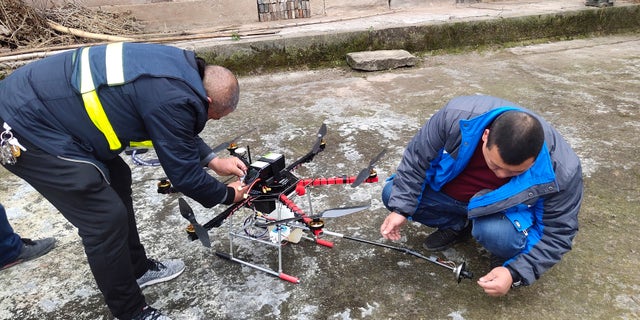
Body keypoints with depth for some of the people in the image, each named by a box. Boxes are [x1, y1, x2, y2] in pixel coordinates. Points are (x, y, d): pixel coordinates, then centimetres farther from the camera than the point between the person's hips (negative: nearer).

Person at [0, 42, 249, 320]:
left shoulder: (180, 67, 3)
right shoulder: (173, 99, -25)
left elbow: (179, 134, 19)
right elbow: (184, 174, -15)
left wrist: (212, 160, 16)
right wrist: (227, 195, 2)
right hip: (26, 128, -10)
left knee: (115, 179, 17)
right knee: (107, 218, -8)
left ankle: (136, 269, 33)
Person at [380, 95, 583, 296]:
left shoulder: (560, 171, -32)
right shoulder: (456, 117, -33)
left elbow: (558, 232, -18)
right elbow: (417, 157, -17)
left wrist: (516, 272, -28)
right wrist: (401, 209, -20)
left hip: (506, 209, -3)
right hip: (449, 190, 3)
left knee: (493, 232, -37)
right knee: (392, 194, -12)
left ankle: (507, 257, 2)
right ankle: (457, 226, 8)